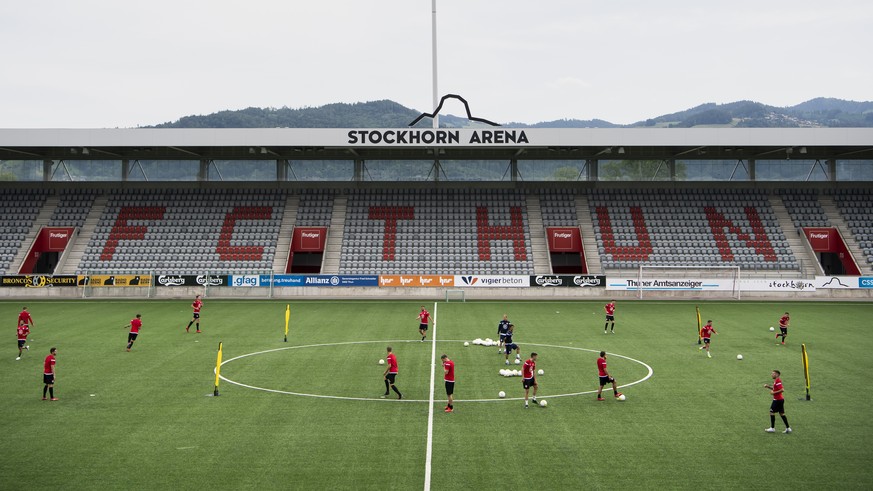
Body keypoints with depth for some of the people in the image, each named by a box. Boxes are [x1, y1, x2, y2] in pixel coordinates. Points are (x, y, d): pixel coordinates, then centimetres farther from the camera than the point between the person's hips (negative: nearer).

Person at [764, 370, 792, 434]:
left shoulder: (778, 381, -18)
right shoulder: (775, 381, 11)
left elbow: (782, 390, -26)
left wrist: (774, 392, -20)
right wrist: (768, 386, 11)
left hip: (777, 400, -9)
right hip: (780, 399, 9)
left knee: (772, 412, -1)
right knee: (782, 413, 12)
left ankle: (772, 428, 5)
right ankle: (788, 428, 15)